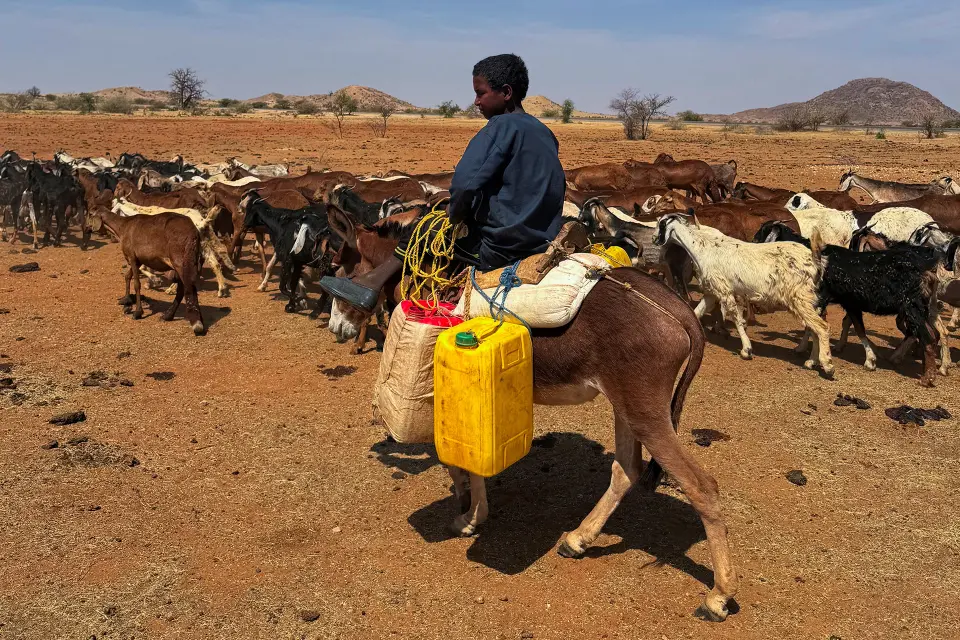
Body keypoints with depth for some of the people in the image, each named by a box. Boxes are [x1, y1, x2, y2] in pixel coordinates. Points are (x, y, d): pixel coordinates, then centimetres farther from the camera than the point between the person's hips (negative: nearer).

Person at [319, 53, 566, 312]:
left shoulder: (502, 126, -14)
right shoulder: (546, 133, 12)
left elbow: (464, 183, -26)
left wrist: (455, 215, -5)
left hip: (502, 246, -8)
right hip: (542, 241, 8)